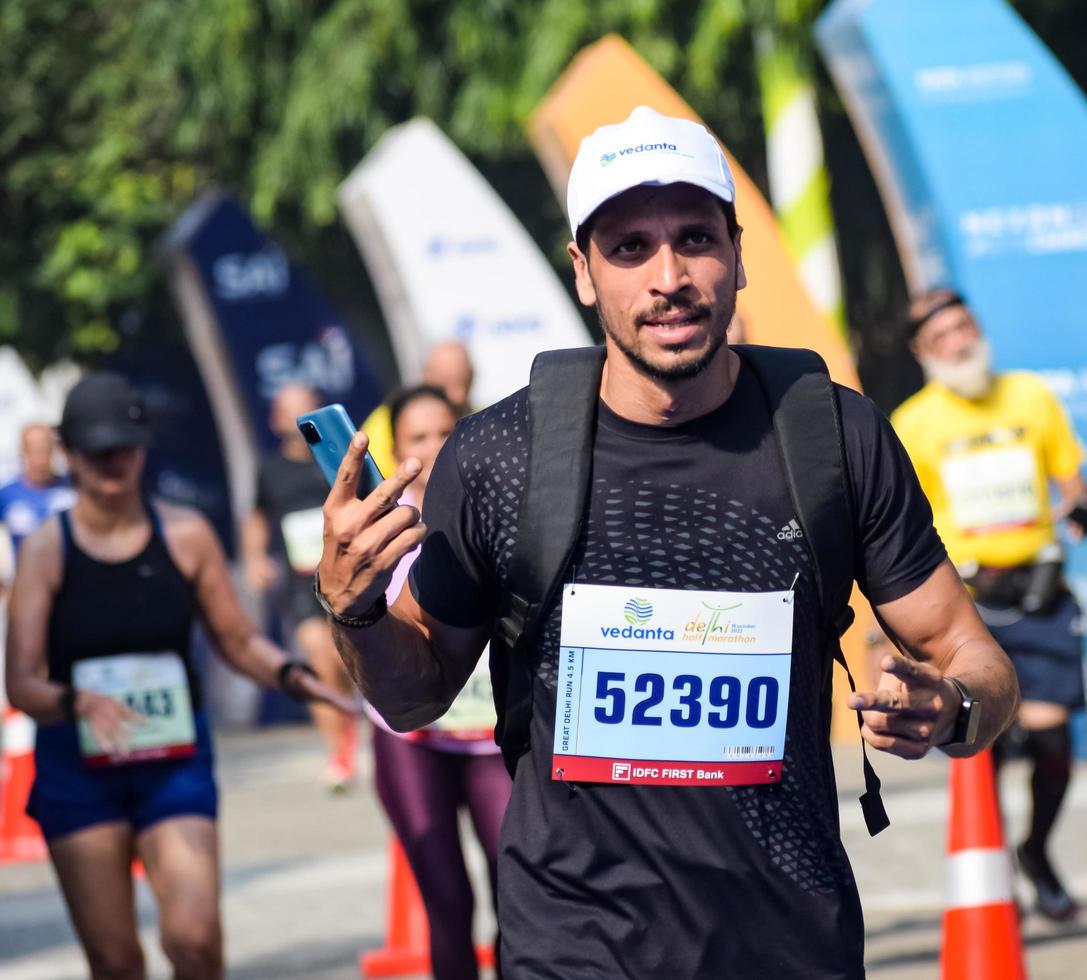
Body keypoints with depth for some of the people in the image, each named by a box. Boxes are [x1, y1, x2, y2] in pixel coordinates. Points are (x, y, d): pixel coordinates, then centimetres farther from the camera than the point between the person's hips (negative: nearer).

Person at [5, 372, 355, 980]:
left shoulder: (186, 536, 0)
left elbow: (239, 640, 9)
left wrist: (291, 676, -10)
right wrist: (78, 702, -31)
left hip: (176, 765, 0)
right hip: (78, 771, 0)